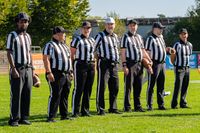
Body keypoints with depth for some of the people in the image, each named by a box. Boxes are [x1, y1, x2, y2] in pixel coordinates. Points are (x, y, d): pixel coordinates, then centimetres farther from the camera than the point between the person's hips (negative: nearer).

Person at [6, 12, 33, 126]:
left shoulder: (28, 36, 16)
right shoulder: (12, 35, -4)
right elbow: (9, 53, -9)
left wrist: (32, 69, 13)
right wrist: (13, 68, -17)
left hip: (28, 69, 6)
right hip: (17, 69, -6)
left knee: (27, 94, 5)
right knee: (16, 95, -6)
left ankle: (24, 118, 11)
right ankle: (14, 119, -2)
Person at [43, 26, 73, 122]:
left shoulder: (64, 46, 19)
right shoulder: (50, 45, -8)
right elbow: (45, 59, -15)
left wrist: (71, 72, 19)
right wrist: (49, 73, -23)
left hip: (66, 74, 8)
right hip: (56, 75, -8)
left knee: (65, 95, 11)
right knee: (55, 96, -10)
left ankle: (64, 115, 19)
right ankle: (51, 117, -7)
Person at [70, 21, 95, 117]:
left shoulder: (92, 40, 17)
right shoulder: (77, 40, -3)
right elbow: (72, 54, -6)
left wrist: (94, 64, 14)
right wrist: (73, 66, -13)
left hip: (91, 65, 7)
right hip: (80, 65, -7)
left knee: (88, 89, 8)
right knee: (78, 89, -6)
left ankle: (85, 110, 16)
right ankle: (75, 111, -4)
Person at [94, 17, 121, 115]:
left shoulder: (115, 36, 18)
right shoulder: (100, 36, -3)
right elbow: (93, 50, -3)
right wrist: (99, 59, -6)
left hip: (114, 64, 7)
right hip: (104, 63, -7)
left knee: (115, 87, 9)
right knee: (102, 87, -6)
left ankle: (113, 108, 19)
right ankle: (100, 109, -3)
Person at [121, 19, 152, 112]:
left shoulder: (139, 37, 18)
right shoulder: (125, 37, -2)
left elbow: (143, 51, 23)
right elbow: (123, 52, -8)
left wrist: (150, 60, 15)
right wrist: (124, 65, -16)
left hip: (139, 64, 6)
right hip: (130, 64, -6)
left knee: (138, 86, 9)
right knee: (128, 86, -4)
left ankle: (137, 106, 16)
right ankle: (127, 107, 0)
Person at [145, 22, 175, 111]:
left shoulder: (161, 37, 16)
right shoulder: (150, 39, -9)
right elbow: (147, 52, -14)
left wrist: (168, 49, 8)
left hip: (162, 63, 8)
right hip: (154, 64, -8)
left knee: (161, 86, 12)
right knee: (151, 85, -3)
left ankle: (161, 104, 19)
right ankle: (149, 105, 0)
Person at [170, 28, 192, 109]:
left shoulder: (190, 45, 10)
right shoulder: (177, 45, -10)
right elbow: (172, 57, -7)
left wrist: (187, 65, 13)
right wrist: (176, 66, 2)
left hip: (187, 68, 6)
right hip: (179, 69, -6)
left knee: (185, 87, 9)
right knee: (178, 86, -8)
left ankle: (183, 103, 16)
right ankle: (174, 104, -4)